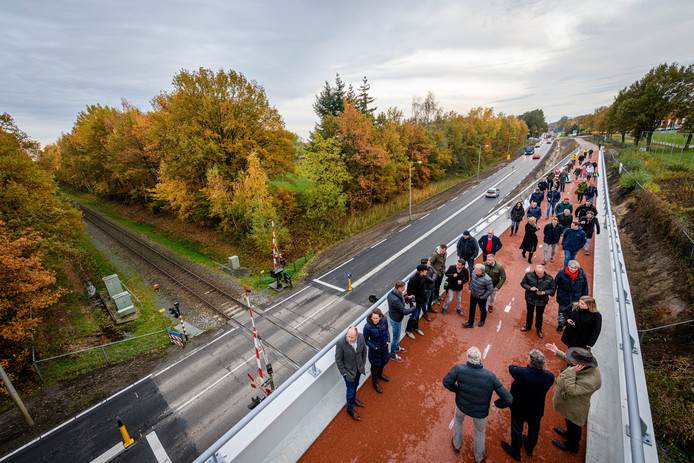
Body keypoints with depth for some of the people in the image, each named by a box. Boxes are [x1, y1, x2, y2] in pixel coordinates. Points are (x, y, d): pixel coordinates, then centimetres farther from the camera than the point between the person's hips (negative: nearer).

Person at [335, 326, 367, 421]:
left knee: (355, 386, 29)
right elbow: (338, 360, -19)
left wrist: (363, 364, 4)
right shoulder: (340, 343, -35)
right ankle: (350, 409, 42)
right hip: (348, 370, -4)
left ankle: (353, 399, 58)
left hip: (359, 368, 4)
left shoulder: (361, 337, -23)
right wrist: (344, 373, -12)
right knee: (351, 390, 15)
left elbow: (364, 350, -2)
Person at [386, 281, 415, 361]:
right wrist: (413, 307, -15)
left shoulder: (392, 293, -9)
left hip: (394, 317, 9)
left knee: (397, 335, 30)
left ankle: (397, 347, 54)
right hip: (396, 320, -9)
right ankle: (392, 354, 34)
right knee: (396, 337, 13)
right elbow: (404, 311, -29)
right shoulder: (395, 300, -38)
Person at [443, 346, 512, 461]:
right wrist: (497, 403, -2)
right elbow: (508, 399, -24)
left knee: (458, 419, 36)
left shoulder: (459, 368, -33)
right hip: (480, 412, 0)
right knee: (479, 432, 33)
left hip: (462, 405, 0)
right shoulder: (490, 376, -31)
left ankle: (456, 445, 59)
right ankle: (479, 458, 58)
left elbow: (446, 382, -19)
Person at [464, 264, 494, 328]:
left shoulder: (487, 279, -33)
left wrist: (483, 297, -16)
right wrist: (470, 288, 7)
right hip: (473, 295, 5)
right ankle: (470, 323, 33)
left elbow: (490, 289, -20)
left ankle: (482, 321, 50)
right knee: (471, 309, 17)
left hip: (481, 298, -5)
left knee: (482, 309, 22)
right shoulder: (474, 273, -16)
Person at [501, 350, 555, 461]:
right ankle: (530, 449, 57)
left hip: (519, 407, -3)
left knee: (517, 430, 22)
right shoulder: (549, 376, -27)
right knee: (534, 429, 31)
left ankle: (515, 452, 45)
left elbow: (511, 368, -15)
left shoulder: (521, 372, -37)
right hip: (537, 409, 3)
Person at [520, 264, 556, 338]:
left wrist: (544, 292, -27)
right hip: (530, 299, 1)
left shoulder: (549, 278, -20)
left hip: (542, 300, -1)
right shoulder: (529, 275, -20)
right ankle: (528, 326, 47)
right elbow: (523, 283, -8)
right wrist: (530, 288, -26)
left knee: (539, 315, 20)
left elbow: (552, 290, -9)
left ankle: (539, 329, 45)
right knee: (529, 313, 23)